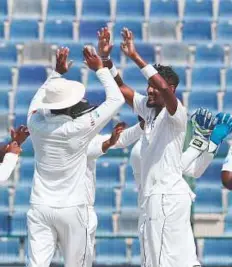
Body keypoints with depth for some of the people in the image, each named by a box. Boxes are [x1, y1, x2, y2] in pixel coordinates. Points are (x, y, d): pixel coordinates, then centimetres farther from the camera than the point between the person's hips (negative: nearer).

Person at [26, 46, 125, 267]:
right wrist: (100, 69, 8)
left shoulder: (36, 125, -3)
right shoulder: (80, 128, -11)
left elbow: (38, 100, 22)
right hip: (72, 209, -2)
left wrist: (57, 72, 27)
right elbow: (116, 99, -1)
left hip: (40, 208, 2)